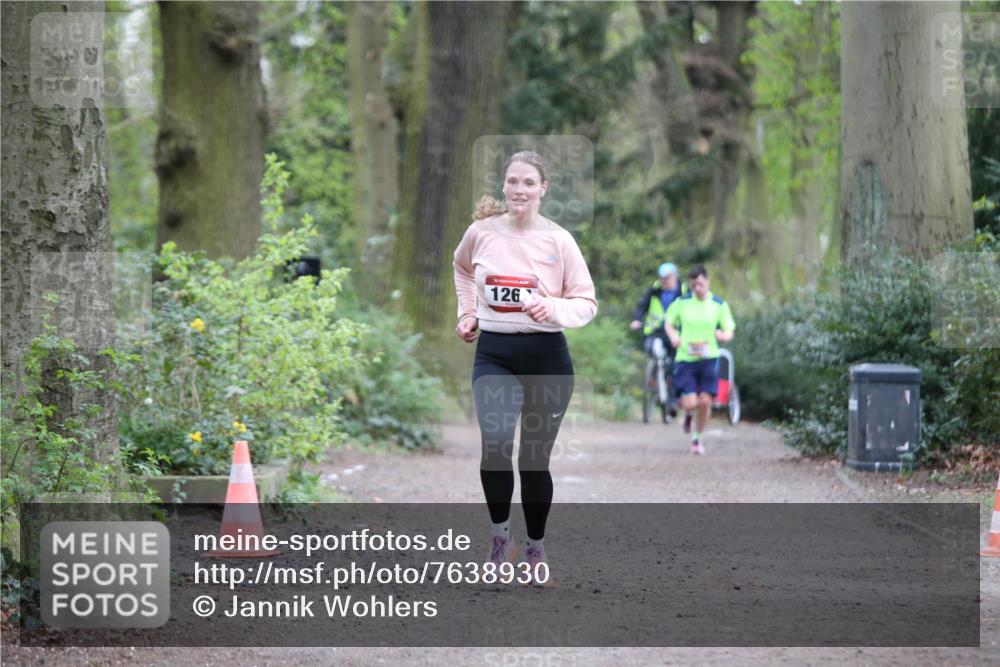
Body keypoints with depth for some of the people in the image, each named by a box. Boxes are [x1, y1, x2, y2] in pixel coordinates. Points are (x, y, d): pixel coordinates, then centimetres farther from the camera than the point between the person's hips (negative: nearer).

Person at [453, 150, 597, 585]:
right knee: (495, 445, -23)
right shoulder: (481, 232, 0)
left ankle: (535, 548, 26)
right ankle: (500, 534, -3)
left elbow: (587, 303, -3)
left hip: (547, 357, 0)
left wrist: (555, 309, -22)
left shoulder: (559, 240, -6)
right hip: (494, 355, 0)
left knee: (535, 458, 7)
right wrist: (467, 312, 14)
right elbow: (462, 267, 24)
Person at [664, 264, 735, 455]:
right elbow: (669, 323, 13)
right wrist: (673, 336, -9)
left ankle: (697, 438, 20)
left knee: (705, 401, -4)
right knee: (690, 403, -10)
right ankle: (688, 413, 30)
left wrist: (723, 335, -20)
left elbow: (730, 331, 4)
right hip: (685, 358, -1)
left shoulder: (719, 305, 1)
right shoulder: (681, 303, 0)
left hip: (708, 359, 1)